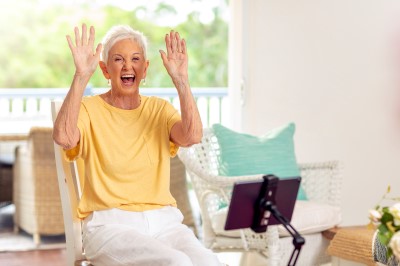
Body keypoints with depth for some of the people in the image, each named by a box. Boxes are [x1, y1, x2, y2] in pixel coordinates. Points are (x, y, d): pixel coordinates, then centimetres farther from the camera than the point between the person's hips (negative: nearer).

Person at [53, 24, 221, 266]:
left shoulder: (160, 109, 12)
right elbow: (63, 137, -21)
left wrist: (181, 80, -18)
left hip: (163, 222, 4)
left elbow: (193, 136, -9)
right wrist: (81, 76, -26)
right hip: (110, 225, -3)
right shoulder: (90, 109, 2)